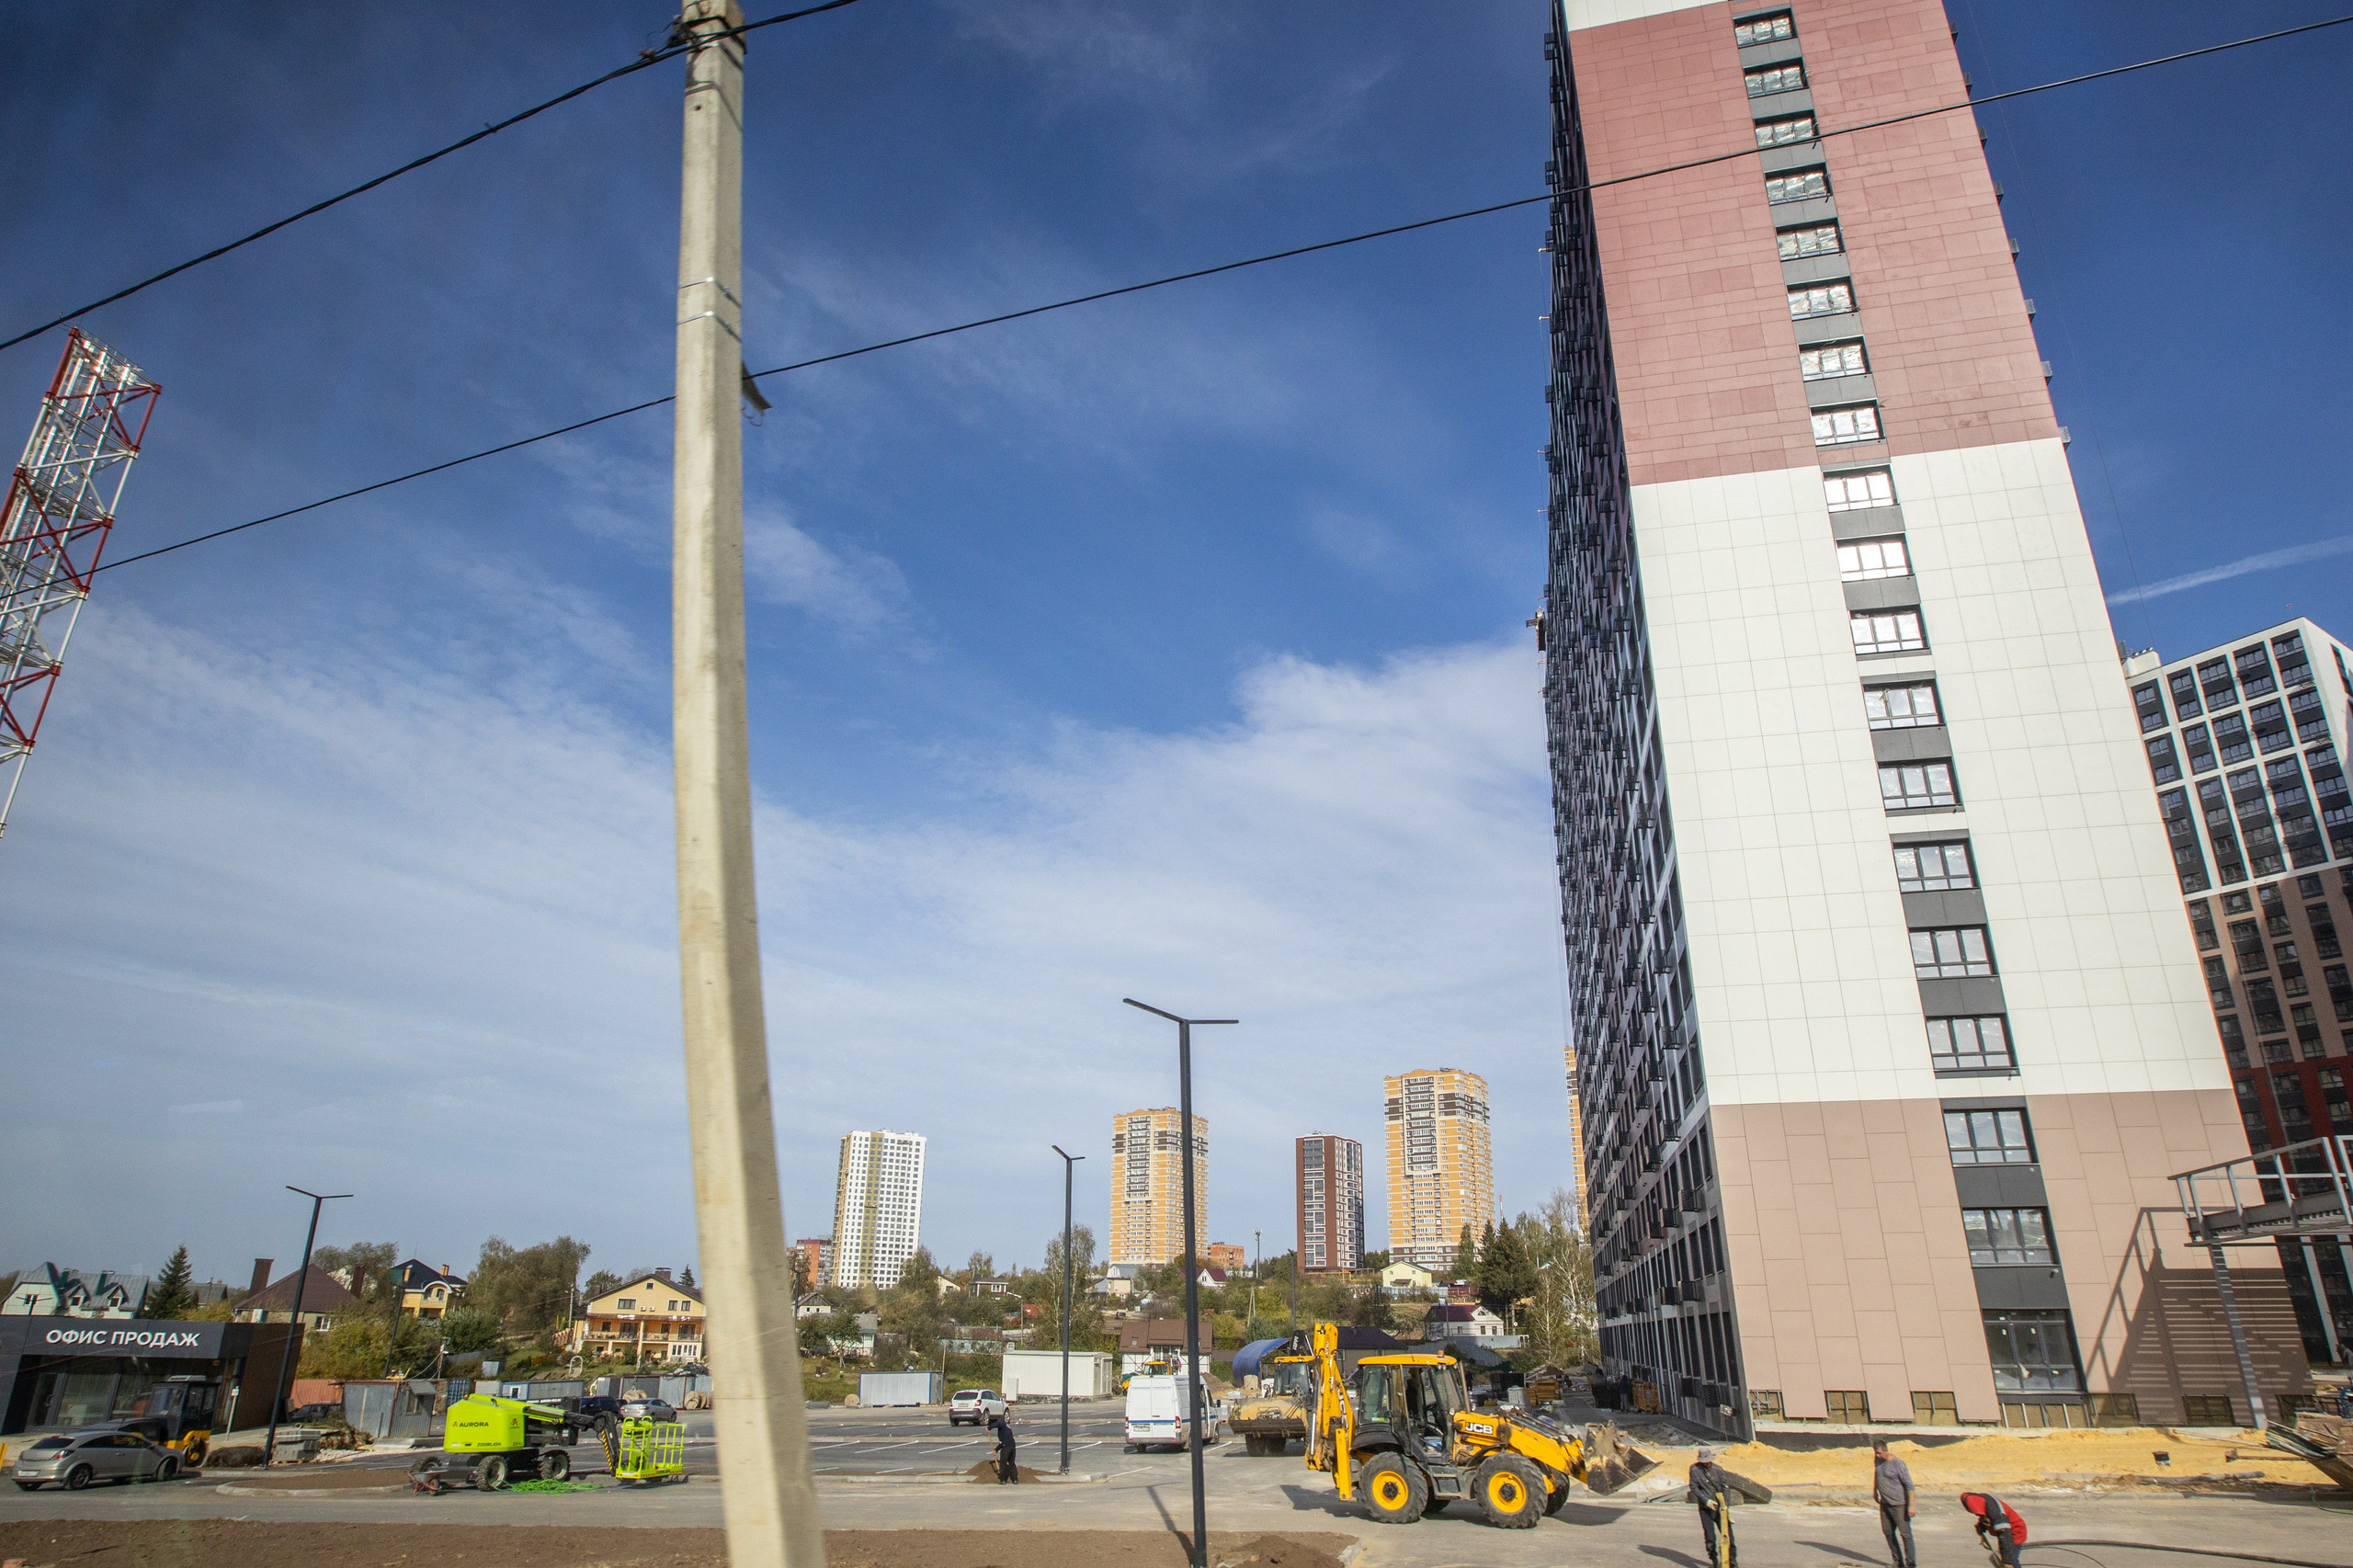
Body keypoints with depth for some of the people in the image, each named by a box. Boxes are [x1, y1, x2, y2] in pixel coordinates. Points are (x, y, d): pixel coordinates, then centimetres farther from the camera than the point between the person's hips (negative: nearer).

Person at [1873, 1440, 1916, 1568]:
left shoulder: (1898, 1464, -19)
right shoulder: (1877, 1460, 3)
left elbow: (1909, 1485, -18)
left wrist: (1912, 1505, -22)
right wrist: (1875, 1491, 28)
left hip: (1899, 1504, -7)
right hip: (1884, 1503, 7)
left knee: (1905, 1534, -6)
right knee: (1888, 1532, 11)